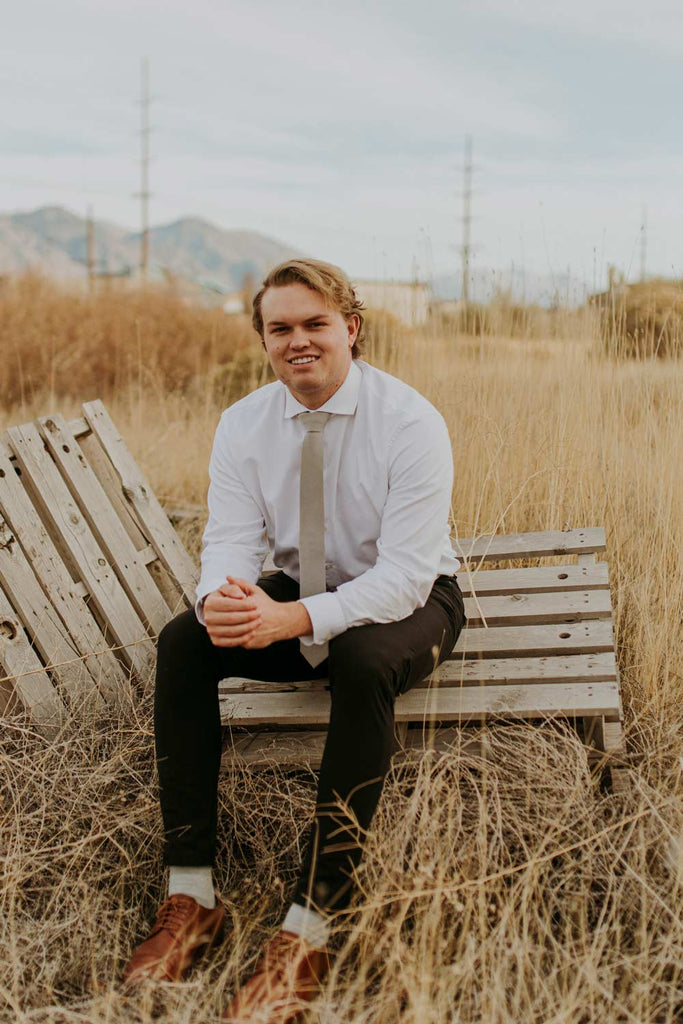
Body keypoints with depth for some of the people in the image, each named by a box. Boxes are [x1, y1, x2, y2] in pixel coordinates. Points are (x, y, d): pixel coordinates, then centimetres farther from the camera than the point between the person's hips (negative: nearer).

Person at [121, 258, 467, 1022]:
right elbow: (230, 541, -10)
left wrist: (296, 619, -41)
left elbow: (406, 573, -26)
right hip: (300, 591, 5)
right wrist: (221, 599, -36)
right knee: (182, 642, -22)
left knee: (364, 661, -39)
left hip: (406, 602, -4)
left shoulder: (411, 421, -20)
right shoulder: (243, 425, -5)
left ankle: (308, 930, -34)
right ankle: (189, 895, -20)